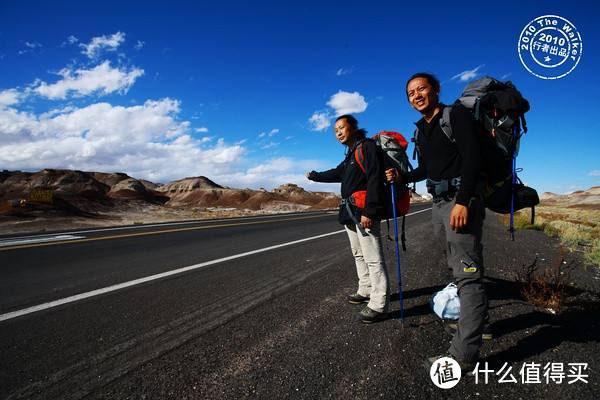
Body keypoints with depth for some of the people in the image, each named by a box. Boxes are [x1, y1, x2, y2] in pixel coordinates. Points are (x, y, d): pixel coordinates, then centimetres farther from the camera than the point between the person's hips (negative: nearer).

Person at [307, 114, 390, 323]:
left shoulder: (366, 146, -8)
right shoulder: (350, 154, 21)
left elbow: (374, 179, -18)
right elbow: (337, 173, 37)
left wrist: (369, 211, -25)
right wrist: (315, 176, 49)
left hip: (364, 212, -10)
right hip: (351, 212, 10)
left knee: (373, 258, -9)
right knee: (359, 255, 17)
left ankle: (379, 305, -5)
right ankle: (365, 291, 30)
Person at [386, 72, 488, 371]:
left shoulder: (457, 114, -5)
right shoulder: (420, 130, 16)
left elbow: (472, 157, -17)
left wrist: (462, 201, -25)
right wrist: (402, 178, 7)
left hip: (461, 200, -8)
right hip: (438, 203, 9)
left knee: (467, 274, -9)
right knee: (458, 269, 18)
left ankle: (462, 355, -7)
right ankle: (473, 321, 36)